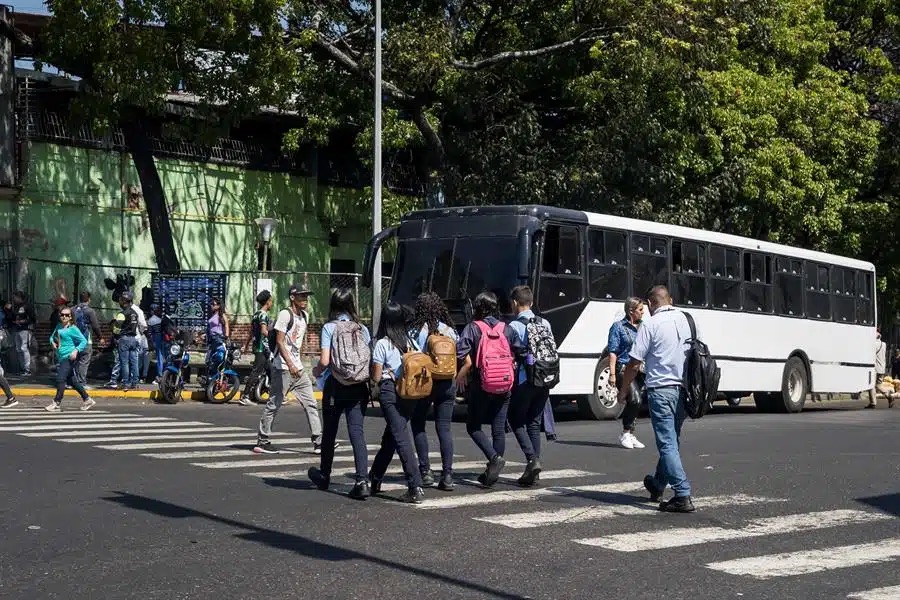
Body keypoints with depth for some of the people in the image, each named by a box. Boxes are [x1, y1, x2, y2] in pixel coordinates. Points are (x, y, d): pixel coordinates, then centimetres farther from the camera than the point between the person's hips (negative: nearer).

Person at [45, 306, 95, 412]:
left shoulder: (72, 329, -8)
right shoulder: (59, 326, 14)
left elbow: (84, 341, -8)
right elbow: (52, 337, 24)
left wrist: (76, 350, -21)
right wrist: (52, 342, 1)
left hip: (69, 357, -8)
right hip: (62, 358, 8)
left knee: (60, 378, -13)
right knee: (72, 380, 12)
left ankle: (56, 403, -8)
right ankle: (87, 400, 22)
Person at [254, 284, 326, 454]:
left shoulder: (305, 316, 14)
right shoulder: (285, 314, -12)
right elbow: (279, 341, -17)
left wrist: (297, 364, 19)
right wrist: (290, 365, -26)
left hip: (298, 368, 9)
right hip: (283, 367, -8)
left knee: (311, 404, 4)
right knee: (274, 404, -2)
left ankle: (318, 442, 4)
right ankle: (262, 441, 7)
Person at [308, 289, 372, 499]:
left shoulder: (329, 328, -6)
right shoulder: (362, 329, 5)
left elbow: (324, 360, -13)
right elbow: (371, 360, 2)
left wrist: (317, 371, 8)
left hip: (335, 386, -2)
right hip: (359, 388, 2)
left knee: (329, 432, 14)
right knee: (357, 431, -1)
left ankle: (324, 475, 32)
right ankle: (362, 480, -15)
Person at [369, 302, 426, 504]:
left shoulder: (382, 344, -7)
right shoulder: (410, 341, 6)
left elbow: (376, 377, -5)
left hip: (390, 393, -6)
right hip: (411, 393, 6)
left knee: (402, 439, -9)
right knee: (389, 438, 18)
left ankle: (416, 488, -16)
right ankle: (375, 479, 31)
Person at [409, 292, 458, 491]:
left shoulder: (416, 332, -7)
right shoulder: (450, 331, 6)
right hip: (447, 384, 3)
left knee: (418, 425, 12)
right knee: (444, 428, 5)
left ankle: (425, 471, 5)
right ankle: (447, 474, -1)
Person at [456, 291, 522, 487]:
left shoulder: (472, 328, -6)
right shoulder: (507, 329, 4)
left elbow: (466, 360, -14)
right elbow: (518, 355, 1)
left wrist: (460, 377, 4)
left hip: (481, 385, -4)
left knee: (473, 426, 9)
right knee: (499, 429, 9)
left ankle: (494, 457, -12)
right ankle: (493, 471, 11)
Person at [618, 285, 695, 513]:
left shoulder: (650, 325, -9)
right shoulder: (685, 320, 8)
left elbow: (634, 363, -9)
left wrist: (623, 390, 5)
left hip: (661, 389, -7)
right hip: (684, 389, 7)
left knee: (668, 444, -5)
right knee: (672, 441, 19)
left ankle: (683, 496, -12)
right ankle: (658, 486, 36)